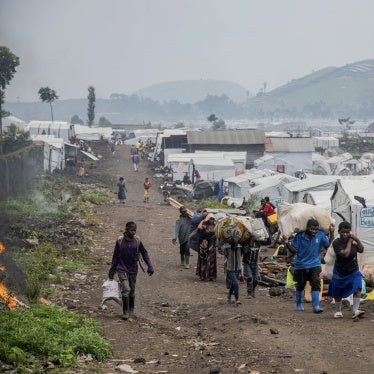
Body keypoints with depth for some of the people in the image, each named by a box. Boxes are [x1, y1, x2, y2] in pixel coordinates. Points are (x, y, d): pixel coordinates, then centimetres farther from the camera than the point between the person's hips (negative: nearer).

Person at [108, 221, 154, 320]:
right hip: (122, 269, -2)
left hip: (133, 269, 2)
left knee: (132, 291, 12)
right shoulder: (120, 241, -8)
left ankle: (131, 310, 30)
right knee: (126, 290, -13)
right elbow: (115, 256, 1)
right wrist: (112, 271, 4)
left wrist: (150, 266, -3)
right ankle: (126, 312, -5)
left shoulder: (137, 240, -4)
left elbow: (144, 253, 5)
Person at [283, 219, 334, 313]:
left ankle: (316, 306, -16)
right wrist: (287, 243, -25)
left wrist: (331, 232, -14)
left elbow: (329, 244, -9)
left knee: (316, 284, -16)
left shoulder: (320, 235, -8)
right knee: (300, 285, 15)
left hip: (315, 264, 0)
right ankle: (299, 304, 37)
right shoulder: (299, 236, -14)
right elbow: (294, 250, -8)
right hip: (301, 264, 0)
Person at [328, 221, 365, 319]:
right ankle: (338, 311, 31)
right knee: (337, 294, 10)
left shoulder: (352, 240, -4)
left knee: (357, 289, -20)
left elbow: (361, 250, -7)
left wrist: (357, 239, -19)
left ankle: (355, 311, -22)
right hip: (339, 273, -2)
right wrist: (349, 241, -23)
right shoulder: (336, 243, -19)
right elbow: (345, 253, -30)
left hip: (353, 272, 2)